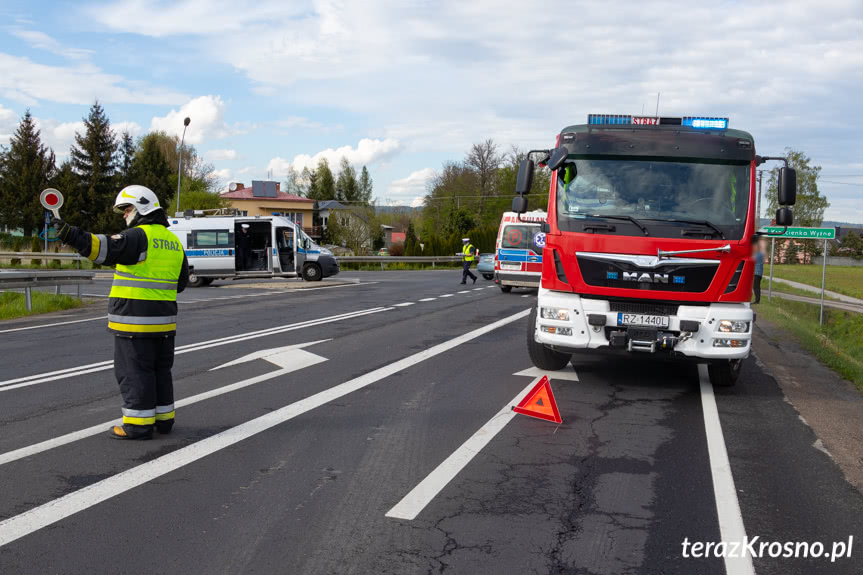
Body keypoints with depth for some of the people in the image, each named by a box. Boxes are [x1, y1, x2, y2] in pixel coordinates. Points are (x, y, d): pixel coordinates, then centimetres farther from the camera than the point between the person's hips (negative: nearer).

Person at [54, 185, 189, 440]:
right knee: (160, 370, 16)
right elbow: (181, 281, 21)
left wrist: (72, 235, -36)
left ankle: (139, 424, 2)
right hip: (164, 319, 8)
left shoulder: (139, 237, -12)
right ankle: (163, 418, 22)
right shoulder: (173, 241, 14)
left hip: (135, 320, -8)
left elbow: (106, 248, -28)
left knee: (134, 371, -1)